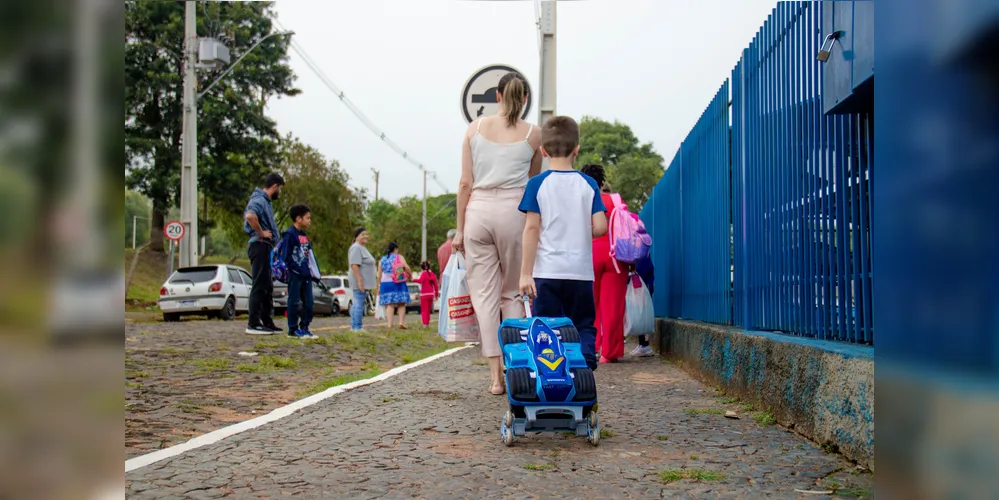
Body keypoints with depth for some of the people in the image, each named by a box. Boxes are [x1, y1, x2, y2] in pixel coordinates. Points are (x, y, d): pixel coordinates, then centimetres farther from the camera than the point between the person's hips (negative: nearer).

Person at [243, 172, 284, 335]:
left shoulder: (265, 201, 18)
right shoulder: (259, 200, -13)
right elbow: (250, 216, -33)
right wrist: (261, 233, -21)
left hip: (266, 248, 11)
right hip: (260, 246, -11)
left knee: (267, 286, 14)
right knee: (259, 285, -10)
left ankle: (266, 322, 21)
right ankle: (253, 324, -9)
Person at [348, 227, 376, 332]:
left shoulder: (362, 248, 19)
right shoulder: (356, 248, -14)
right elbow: (354, 265, -22)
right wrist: (360, 281, -25)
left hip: (362, 282, 11)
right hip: (359, 281, -11)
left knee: (356, 304, 12)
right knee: (359, 304, -10)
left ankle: (353, 326, 15)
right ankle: (357, 327, -10)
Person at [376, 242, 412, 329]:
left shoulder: (383, 259, 13)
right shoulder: (399, 257, 2)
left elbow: (379, 275, 11)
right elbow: (407, 267, -12)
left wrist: (379, 286, 16)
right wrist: (410, 276, 4)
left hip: (385, 283, 3)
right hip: (398, 283, -3)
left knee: (389, 304, -2)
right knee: (401, 304, 5)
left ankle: (389, 324, -10)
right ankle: (401, 322, -7)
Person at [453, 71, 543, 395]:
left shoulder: (475, 128, 7)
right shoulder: (533, 134, 5)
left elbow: (465, 183, 4)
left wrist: (460, 228, 8)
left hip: (479, 210, 1)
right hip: (514, 210, 0)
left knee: (484, 293, 3)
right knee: (512, 293, 11)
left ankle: (496, 376, 0)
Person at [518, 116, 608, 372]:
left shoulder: (537, 184, -3)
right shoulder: (589, 184, 2)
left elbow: (532, 228, -7)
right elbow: (600, 228, -2)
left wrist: (525, 273, -5)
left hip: (547, 272, -1)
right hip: (581, 272, 2)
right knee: (583, 326, 11)